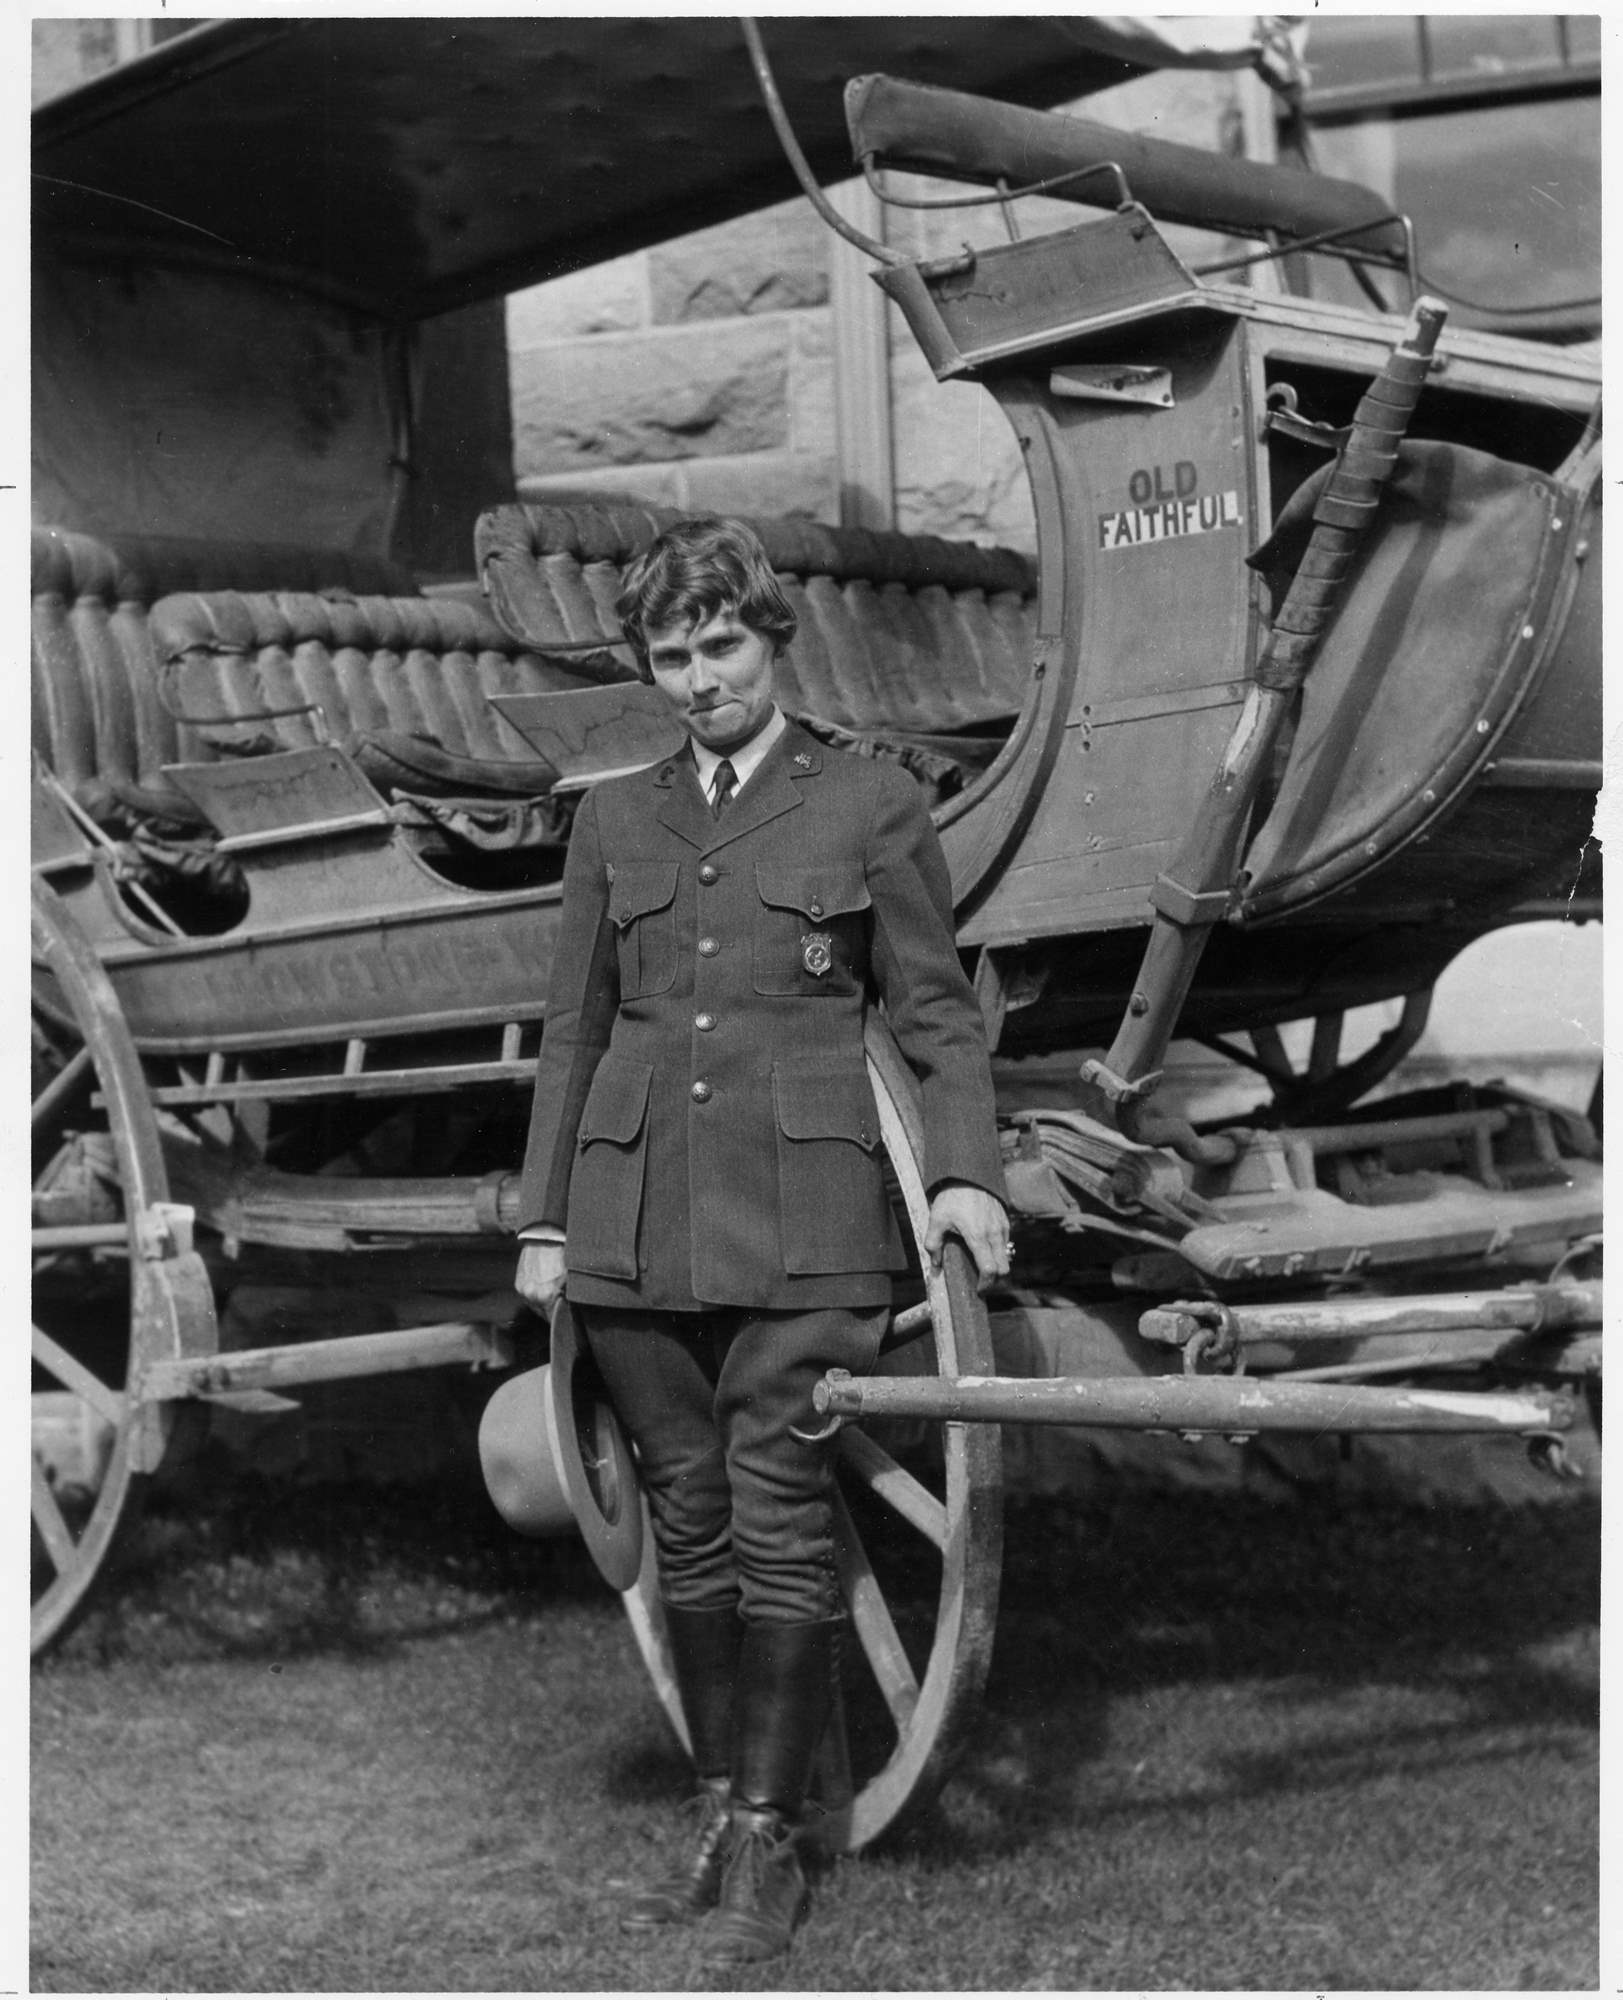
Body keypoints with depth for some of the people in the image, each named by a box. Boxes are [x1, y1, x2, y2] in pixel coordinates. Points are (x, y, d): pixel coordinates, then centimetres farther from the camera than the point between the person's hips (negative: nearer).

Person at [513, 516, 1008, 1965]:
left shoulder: (873, 806, 7)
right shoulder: (614, 822, 16)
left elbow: (939, 1012, 5)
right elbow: (574, 1029, 17)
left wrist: (967, 1173, -8)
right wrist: (543, 1220, 11)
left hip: (800, 1210, -3)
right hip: (635, 1216, 4)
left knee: (780, 1518, -4)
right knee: (690, 1519, 8)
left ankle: (770, 1843, 6)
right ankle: (718, 1812, 20)